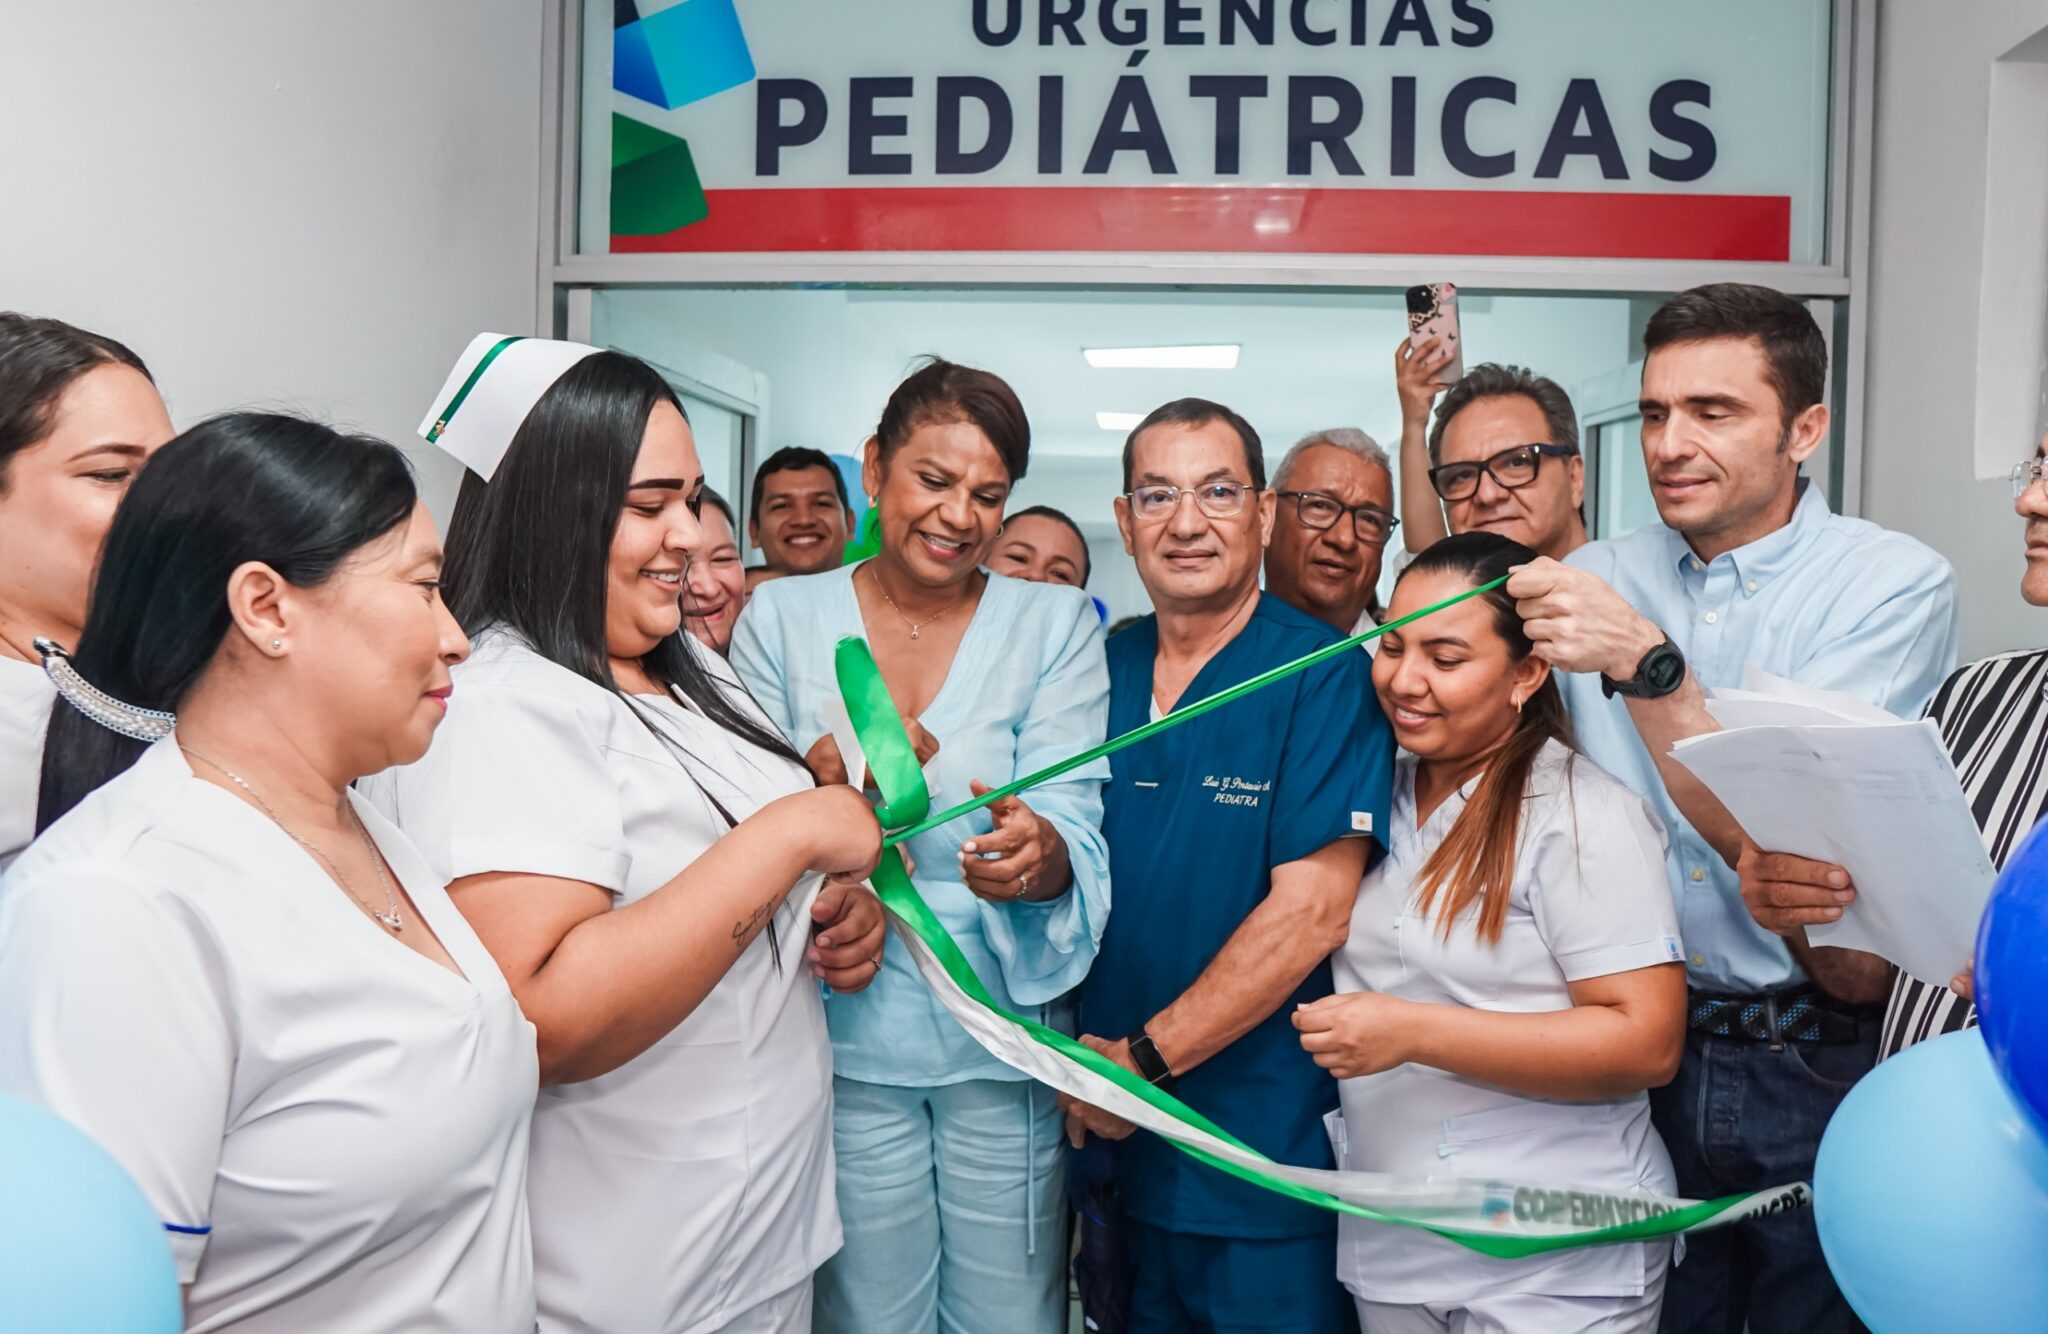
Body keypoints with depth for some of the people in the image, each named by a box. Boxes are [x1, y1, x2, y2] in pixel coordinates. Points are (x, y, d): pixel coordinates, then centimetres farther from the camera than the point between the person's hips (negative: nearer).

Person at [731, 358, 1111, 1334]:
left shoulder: (1055, 624, 0)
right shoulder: (781, 618, 1)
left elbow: (1074, 831, -10)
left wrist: (1038, 852, -33)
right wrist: (818, 780, -22)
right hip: (847, 1039, 0)